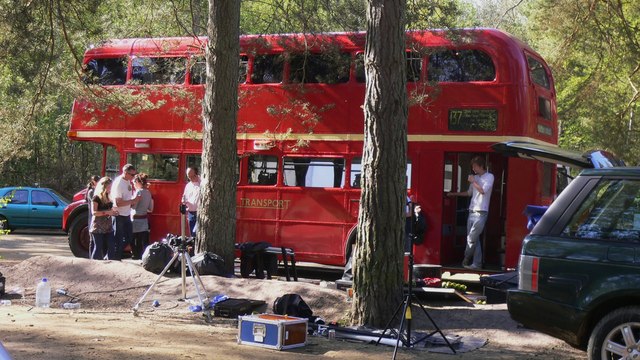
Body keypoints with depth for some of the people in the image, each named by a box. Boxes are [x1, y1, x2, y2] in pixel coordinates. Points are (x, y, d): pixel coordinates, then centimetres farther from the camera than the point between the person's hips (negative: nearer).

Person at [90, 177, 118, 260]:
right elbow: (94, 212, -16)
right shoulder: (96, 198, -8)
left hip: (108, 227, 7)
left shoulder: (108, 197, 15)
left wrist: (113, 212, 9)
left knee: (111, 247, -1)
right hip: (98, 227, -7)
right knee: (98, 247, -4)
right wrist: (107, 212, -22)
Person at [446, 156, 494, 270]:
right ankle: (477, 263, 7)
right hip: (472, 211, 7)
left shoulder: (489, 177, -3)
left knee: (471, 239, -9)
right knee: (474, 239, 5)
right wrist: (454, 194, 27)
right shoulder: (475, 177, 17)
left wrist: (473, 181, -7)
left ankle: (466, 260, 4)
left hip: (481, 212, -7)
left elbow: (483, 190, -16)